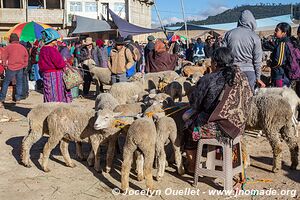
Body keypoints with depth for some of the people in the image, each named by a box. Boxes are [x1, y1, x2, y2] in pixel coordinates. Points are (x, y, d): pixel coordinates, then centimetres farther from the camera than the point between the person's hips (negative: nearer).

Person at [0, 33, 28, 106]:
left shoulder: (8, 47, -6)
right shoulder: (23, 47, 5)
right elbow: (26, 58, 13)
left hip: (11, 68, -2)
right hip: (20, 68, 3)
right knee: (19, 83, 13)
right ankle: (18, 98, 13)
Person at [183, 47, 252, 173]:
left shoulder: (208, 79, -15)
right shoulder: (241, 77, 0)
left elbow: (194, 102, -5)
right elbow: (248, 98, 11)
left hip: (217, 127, -6)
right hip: (238, 126, 7)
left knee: (189, 128, 21)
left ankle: (192, 166, 32)